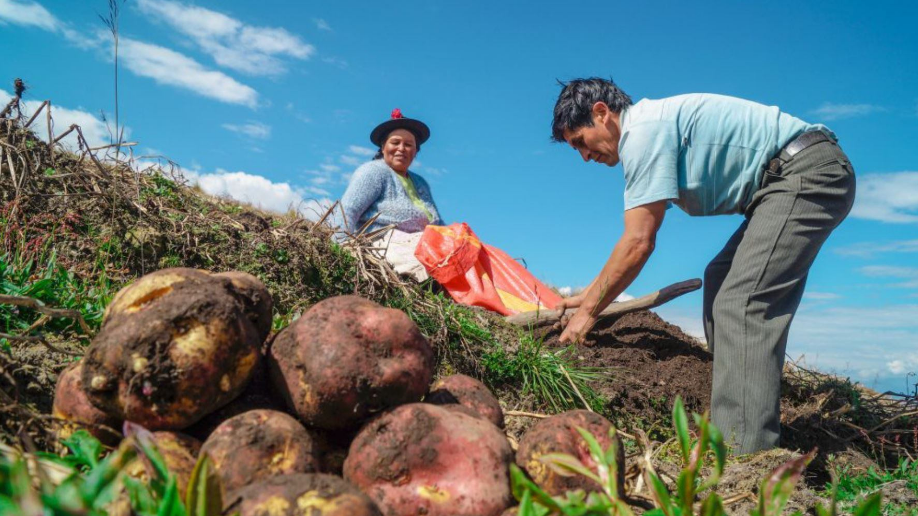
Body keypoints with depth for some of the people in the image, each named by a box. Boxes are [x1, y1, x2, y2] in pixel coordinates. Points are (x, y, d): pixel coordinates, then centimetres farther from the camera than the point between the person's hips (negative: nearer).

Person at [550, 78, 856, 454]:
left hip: (809, 172, -11)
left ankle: (745, 454, -21)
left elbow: (638, 243, -19)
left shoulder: (642, 131, -16)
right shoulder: (656, 127, 16)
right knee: (720, 281, 14)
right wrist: (590, 295, 22)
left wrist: (590, 311, -9)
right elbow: (637, 238, 21)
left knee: (741, 301, -19)